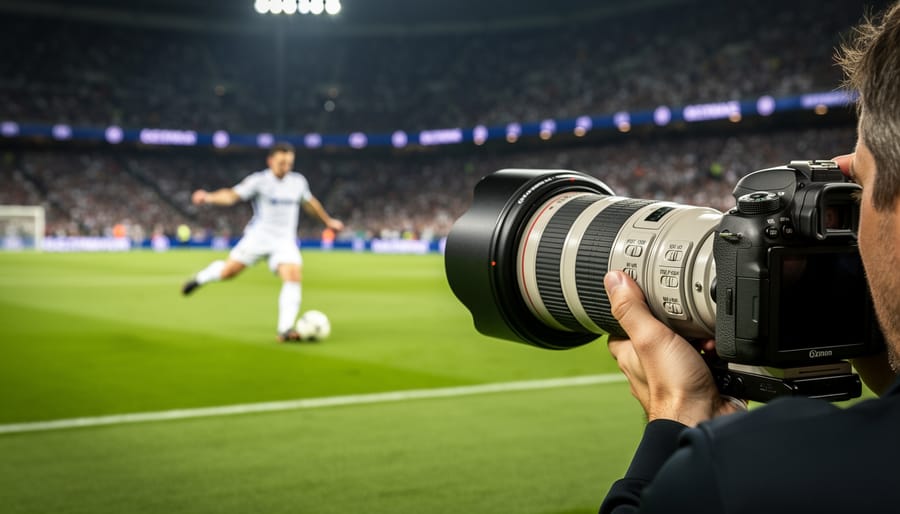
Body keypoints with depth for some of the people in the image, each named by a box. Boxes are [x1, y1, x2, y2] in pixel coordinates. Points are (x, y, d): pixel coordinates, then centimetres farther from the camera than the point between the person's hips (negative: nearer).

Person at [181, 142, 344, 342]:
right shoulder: (259, 180, -7)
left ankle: (285, 329, -18)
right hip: (258, 236, -2)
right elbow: (232, 195, -18)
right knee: (228, 271, -3)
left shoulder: (298, 182, 7)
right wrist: (209, 197, -36)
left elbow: (310, 202, 27)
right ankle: (201, 277, 33)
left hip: (285, 241, 3)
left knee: (293, 277, -19)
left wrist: (328, 221, 36)